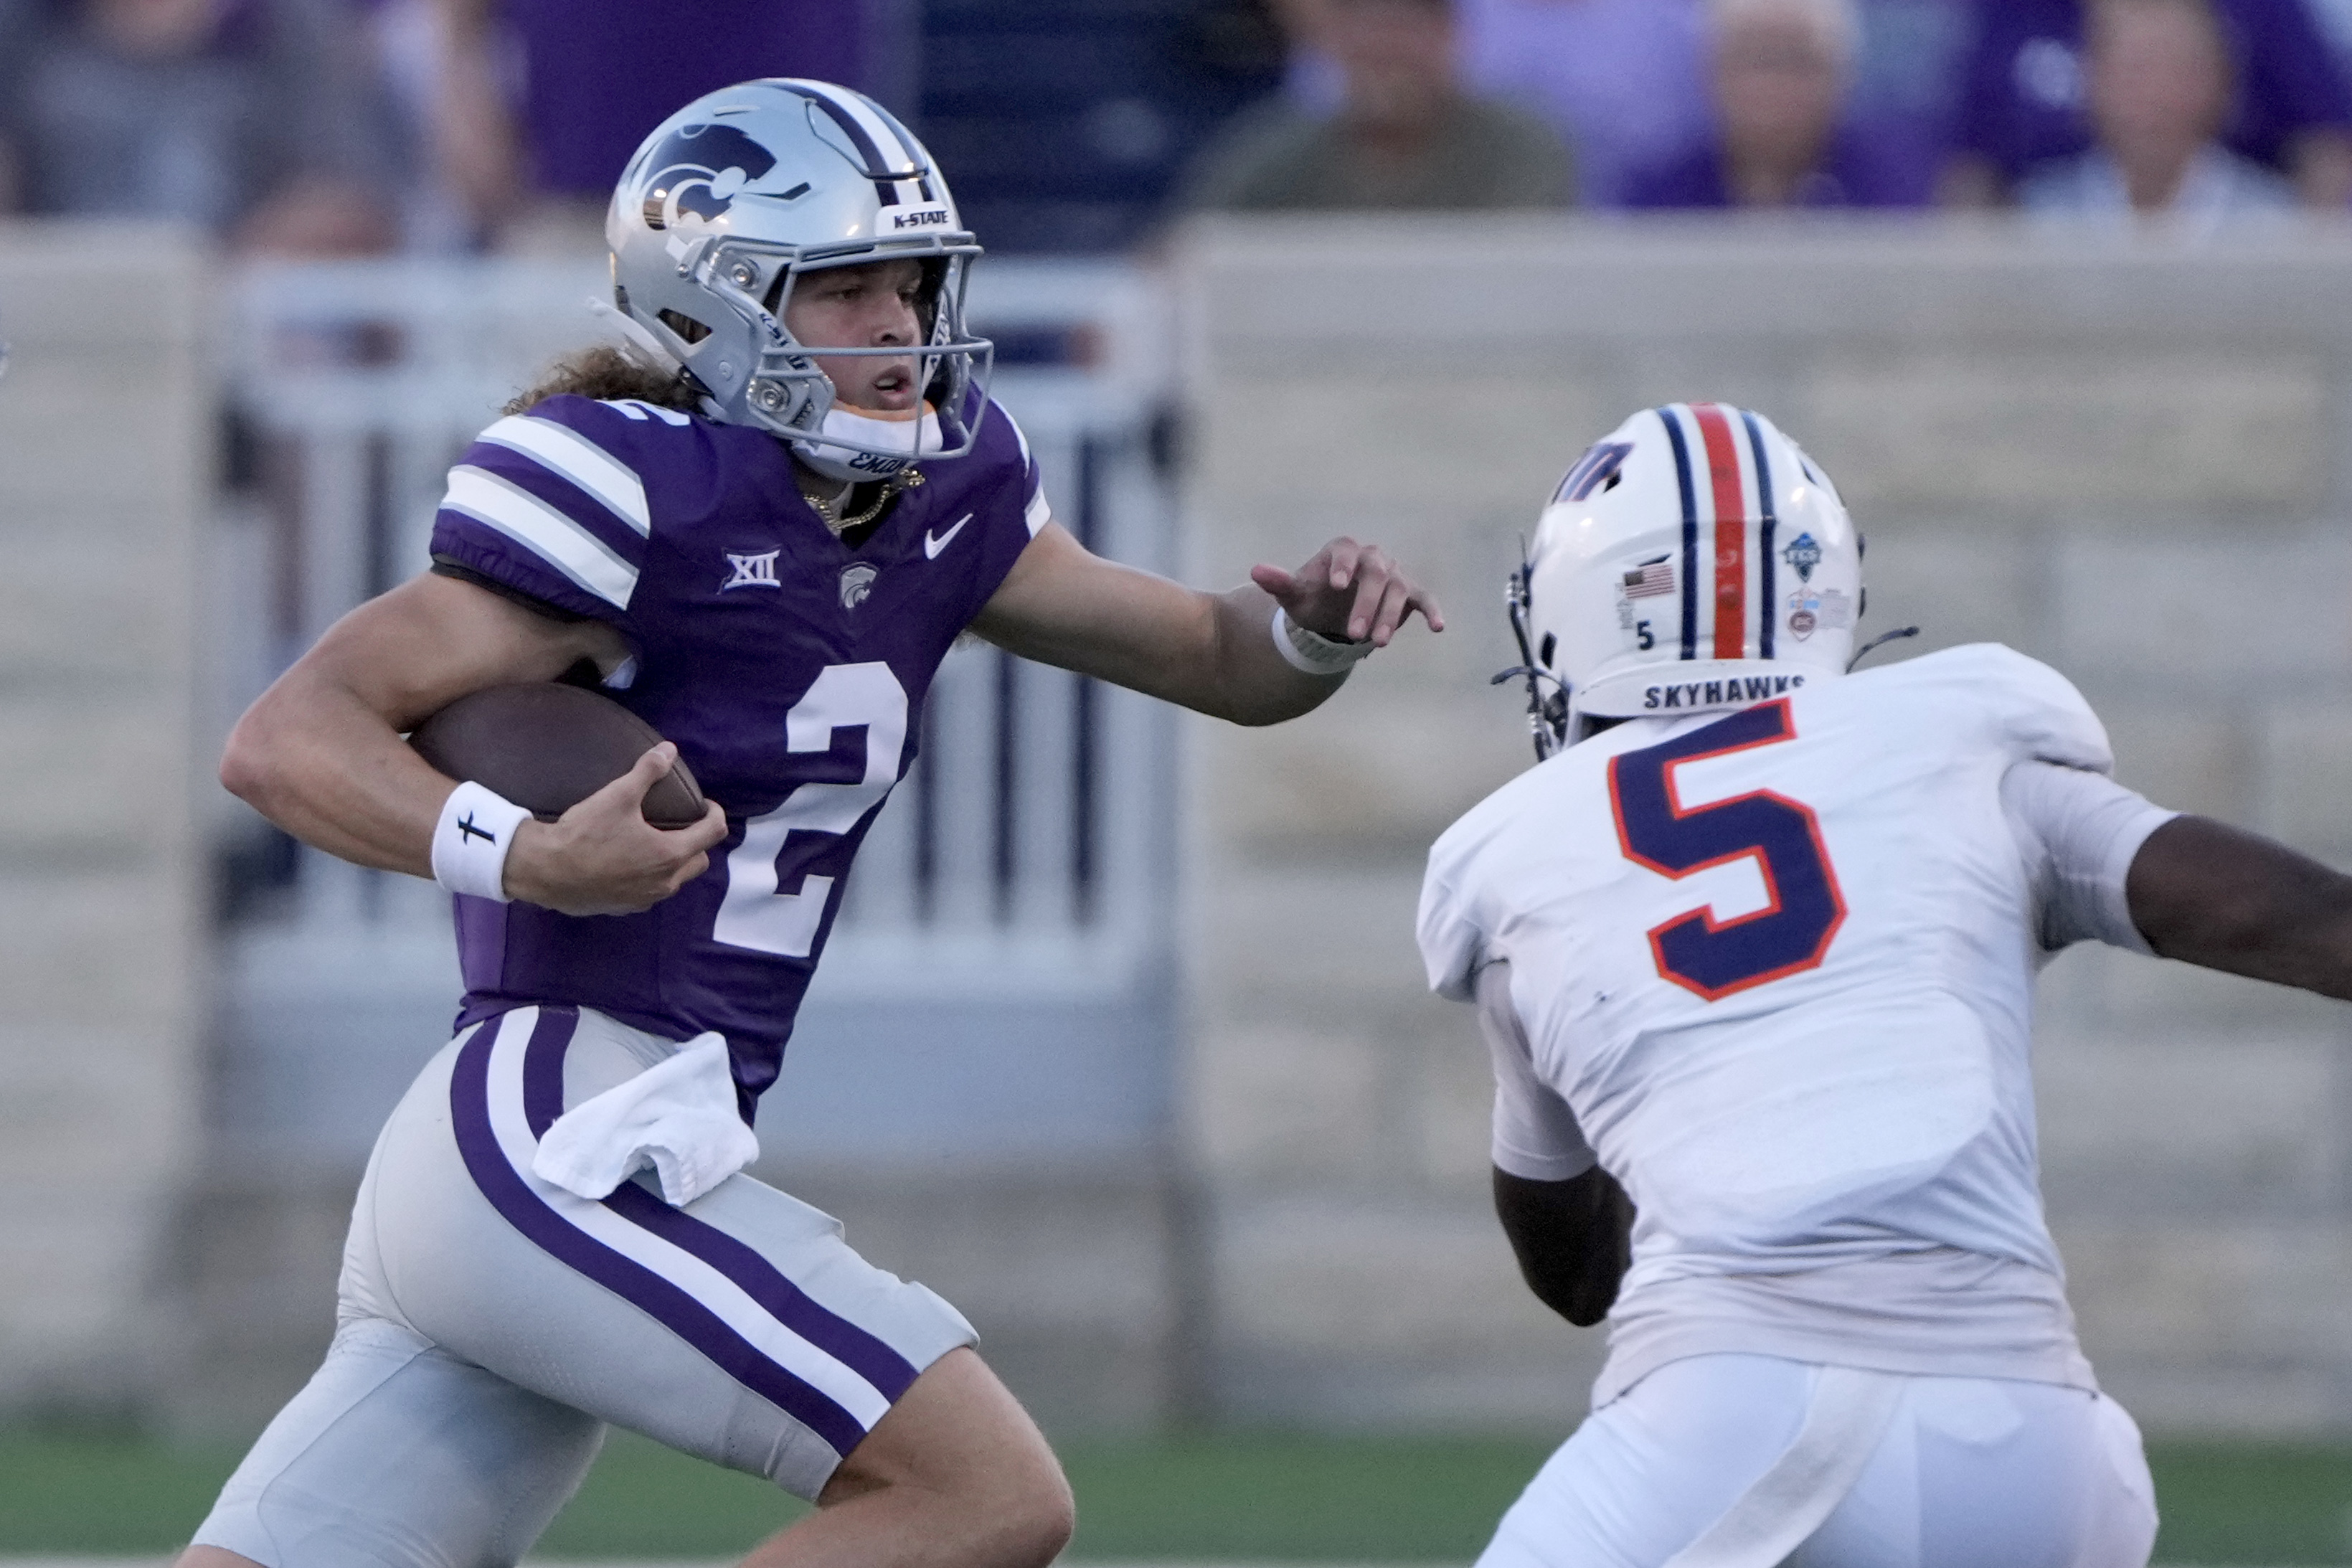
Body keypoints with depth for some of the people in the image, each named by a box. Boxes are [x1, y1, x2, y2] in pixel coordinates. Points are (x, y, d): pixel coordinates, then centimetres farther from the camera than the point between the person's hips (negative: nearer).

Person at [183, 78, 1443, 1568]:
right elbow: (289, 737, -14)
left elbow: (1217, 661, 24)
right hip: (560, 1147, -9)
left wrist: (1315, 629, 1)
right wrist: (527, 859, -30)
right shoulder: (649, 494, -11)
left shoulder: (939, 495, 13)